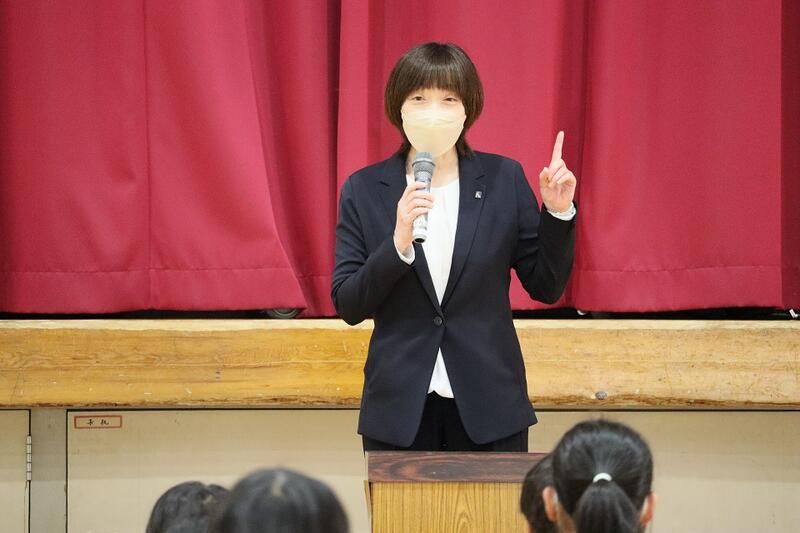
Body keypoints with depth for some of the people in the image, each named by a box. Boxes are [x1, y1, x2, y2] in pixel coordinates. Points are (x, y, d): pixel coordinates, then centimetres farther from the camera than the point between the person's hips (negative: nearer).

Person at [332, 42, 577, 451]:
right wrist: (398, 244, -18)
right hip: (399, 410, 0)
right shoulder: (365, 190, 2)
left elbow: (546, 287, 5)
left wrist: (557, 214, -9)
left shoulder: (503, 180, 3)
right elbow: (348, 306, -4)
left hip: (487, 408, 0)